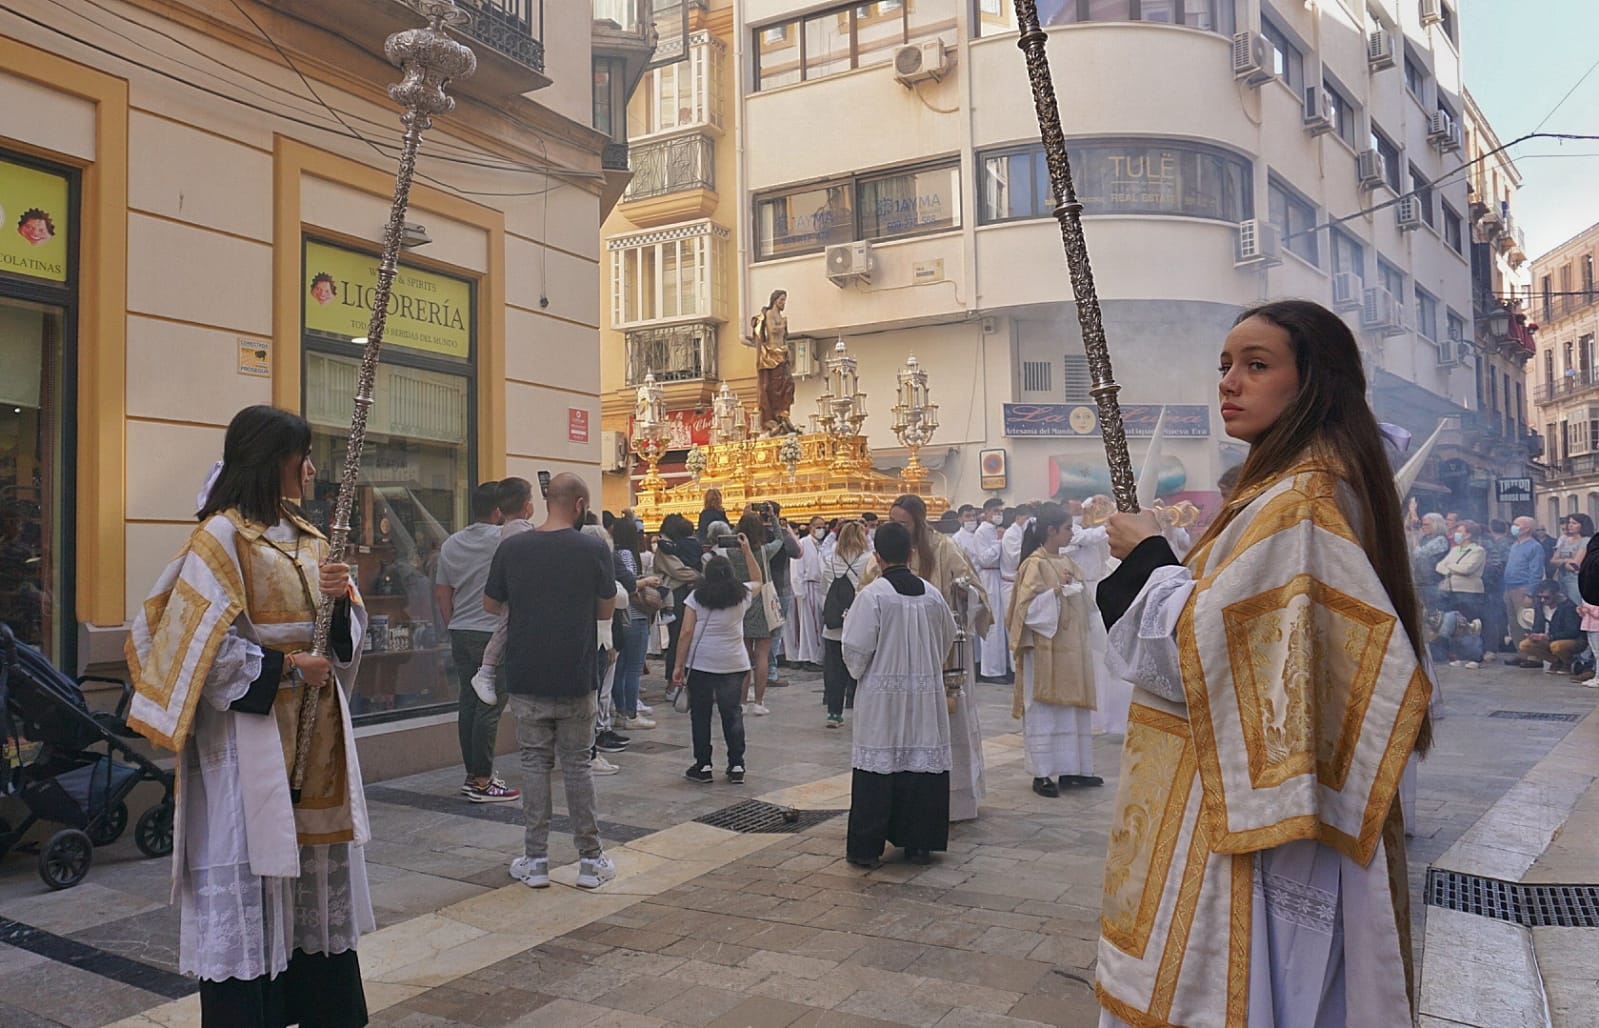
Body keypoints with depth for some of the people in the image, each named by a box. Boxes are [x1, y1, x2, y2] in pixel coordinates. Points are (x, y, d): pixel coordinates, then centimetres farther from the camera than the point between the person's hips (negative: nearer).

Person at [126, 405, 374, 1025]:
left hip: (316, 728, 7)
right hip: (251, 729, -7)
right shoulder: (222, 537, -10)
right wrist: (282, 669, -16)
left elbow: (349, 631, 12)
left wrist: (340, 599, -8)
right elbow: (199, 643, -16)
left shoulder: (307, 538, 11)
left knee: (318, 865, 13)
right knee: (249, 880, 0)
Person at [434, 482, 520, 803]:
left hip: (461, 633, 7)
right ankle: (482, 783, -1)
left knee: (468, 702, 11)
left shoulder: (451, 544, 12)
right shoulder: (505, 538, -10)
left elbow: (441, 593, 15)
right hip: (494, 633, -7)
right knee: (489, 707, -4)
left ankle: (473, 775, 19)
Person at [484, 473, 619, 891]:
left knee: (534, 762, 10)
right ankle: (590, 860, 16)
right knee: (577, 764, 9)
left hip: (526, 679, 1)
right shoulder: (593, 550, -9)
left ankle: (535, 860, 15)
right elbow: (606, 611, 2)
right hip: (575, 678, -1)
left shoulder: (512, 548, -5)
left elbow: (490, 605, 8)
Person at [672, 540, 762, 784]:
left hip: (700, 662, -1)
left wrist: (678, 665, 0)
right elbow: (758, 580, 30)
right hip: (733, 663, 1)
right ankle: (736, 767, 10)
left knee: (700, 714, 8)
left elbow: (687, 632, -3)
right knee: (732, 714, 9)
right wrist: (747, 551, 32)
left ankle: (703, 766, 12)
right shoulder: (743, 594, 7)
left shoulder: (696, 597, 3)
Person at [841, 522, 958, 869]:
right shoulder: (932, 594, 1)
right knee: (923, 764, 9)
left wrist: (858, 670, 10)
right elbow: (948, 639, 14)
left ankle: (866, 847, 6)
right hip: (926, 695, 4)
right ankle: (919, 843, 17)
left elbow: (856, 647, -11)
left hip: (881, 696, -4)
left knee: (877, 767, 2)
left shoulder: (872, 594, -13)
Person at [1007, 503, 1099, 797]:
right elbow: (1028, 608, -18)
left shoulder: (1067, 562, 12)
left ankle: (1071, 769, 20)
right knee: (1044, 710, -1)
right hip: (1045, 651, -8)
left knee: (1072, 708, 11)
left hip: (1071, 649, 8)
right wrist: (1056, 591, -22)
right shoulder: (1035, 564, -11)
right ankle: (1042, 774, 6)